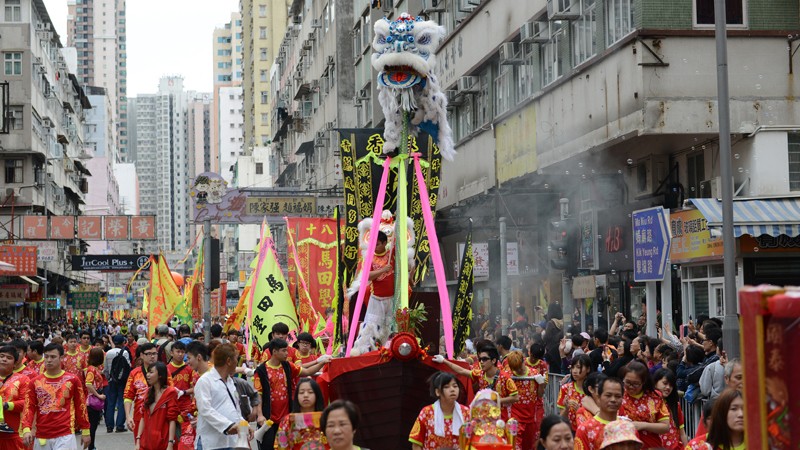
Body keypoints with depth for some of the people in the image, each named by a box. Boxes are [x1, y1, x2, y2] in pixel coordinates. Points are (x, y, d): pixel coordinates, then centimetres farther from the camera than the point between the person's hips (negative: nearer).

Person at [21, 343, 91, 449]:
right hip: (41, 437, 3)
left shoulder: (72, 380, 1)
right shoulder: (35, 382, 6)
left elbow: (81, 406, 6)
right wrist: (26, 430, -13)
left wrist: (85, 431, 8)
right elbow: (29, 407, 2)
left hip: (65, 436, -3)